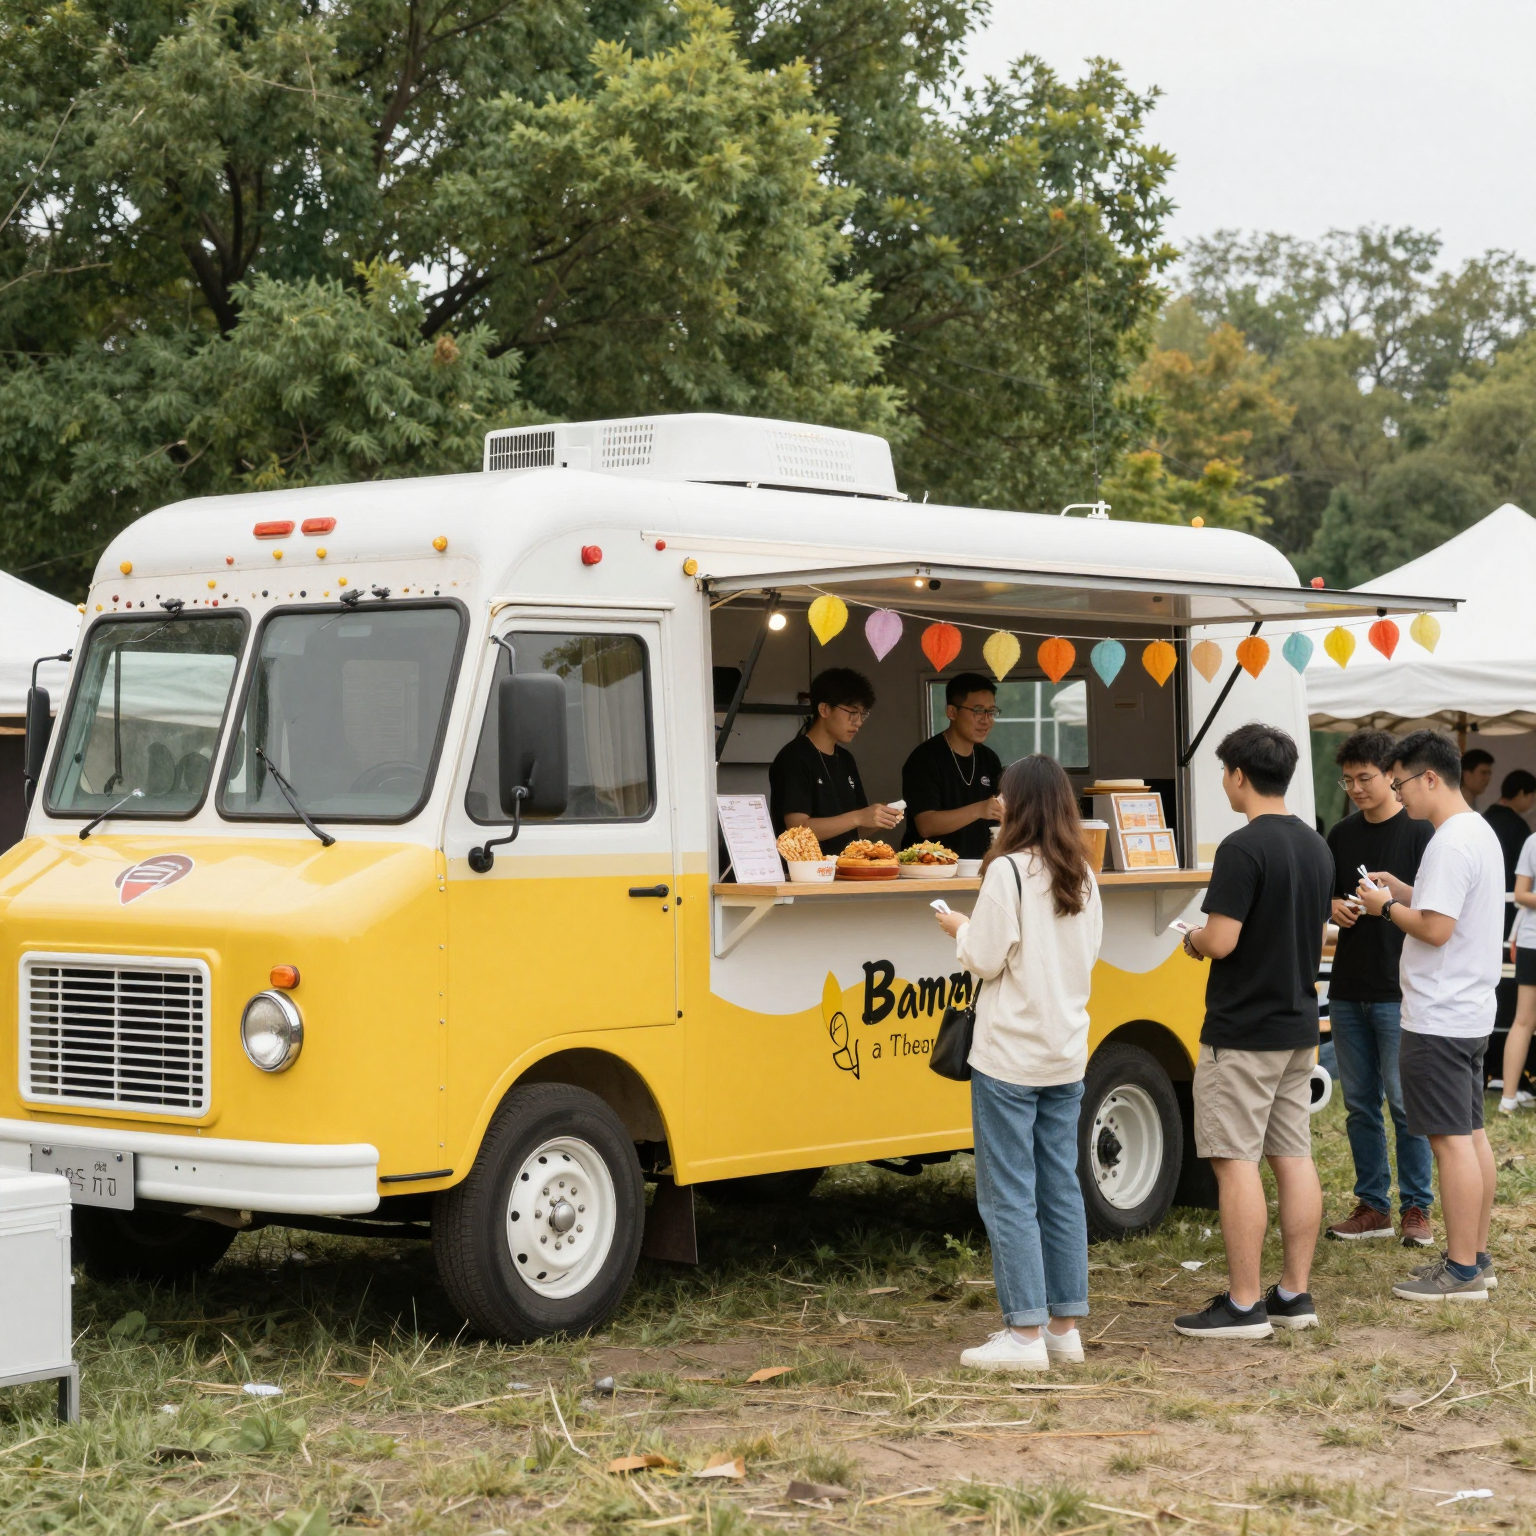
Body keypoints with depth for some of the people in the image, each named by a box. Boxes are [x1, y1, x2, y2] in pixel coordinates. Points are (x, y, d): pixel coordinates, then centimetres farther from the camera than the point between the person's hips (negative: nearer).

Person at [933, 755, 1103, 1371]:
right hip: (1066, 1055, 7)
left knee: (1009, 1195, -2)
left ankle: (1025, 1333, -3)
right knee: (1061, 1190, 11)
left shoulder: (1008, 871, -13)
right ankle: (1064, 1326, 15)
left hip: (1010, 1056, -7)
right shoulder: (1083, 878, 8)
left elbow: (986, 959, -13)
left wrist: (960, 929, 7)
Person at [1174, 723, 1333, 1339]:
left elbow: (1221, 940, -22)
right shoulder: (1315, 848, 10)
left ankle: (1243, 1306, -3)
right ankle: (1294, 1295, 14)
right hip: (1298, 1028, 8)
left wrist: (1195, 938, -2)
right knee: (1294, 1156, 10)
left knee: (1237, 1162, -4)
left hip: (1243, 1032, -8)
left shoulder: (1243, 848, -18)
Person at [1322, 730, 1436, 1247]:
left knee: (1405, 1102, -3)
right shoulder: (1342, 834, 12)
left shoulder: (1419, 833, -5)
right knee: (1359, 1103, 10)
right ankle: (1372, 1205, 18)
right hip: (1348, 990, 6)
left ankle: (1417, 1207, 6)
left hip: (1397, 991, -6)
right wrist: (1335, 907, 1)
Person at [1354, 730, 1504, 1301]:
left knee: (1452, 1140, -6)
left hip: (1438, 1019, -11)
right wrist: (1405, 891, 14)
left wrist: (1387, 908, -8)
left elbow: (1436, 929, -23)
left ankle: (1461, 1272, -3)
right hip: (1472, 1012, 11)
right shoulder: (1480, 832, 13)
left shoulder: (1450, 843, -19)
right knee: (1472, 1134, 14)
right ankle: (1475, 1256, 21)